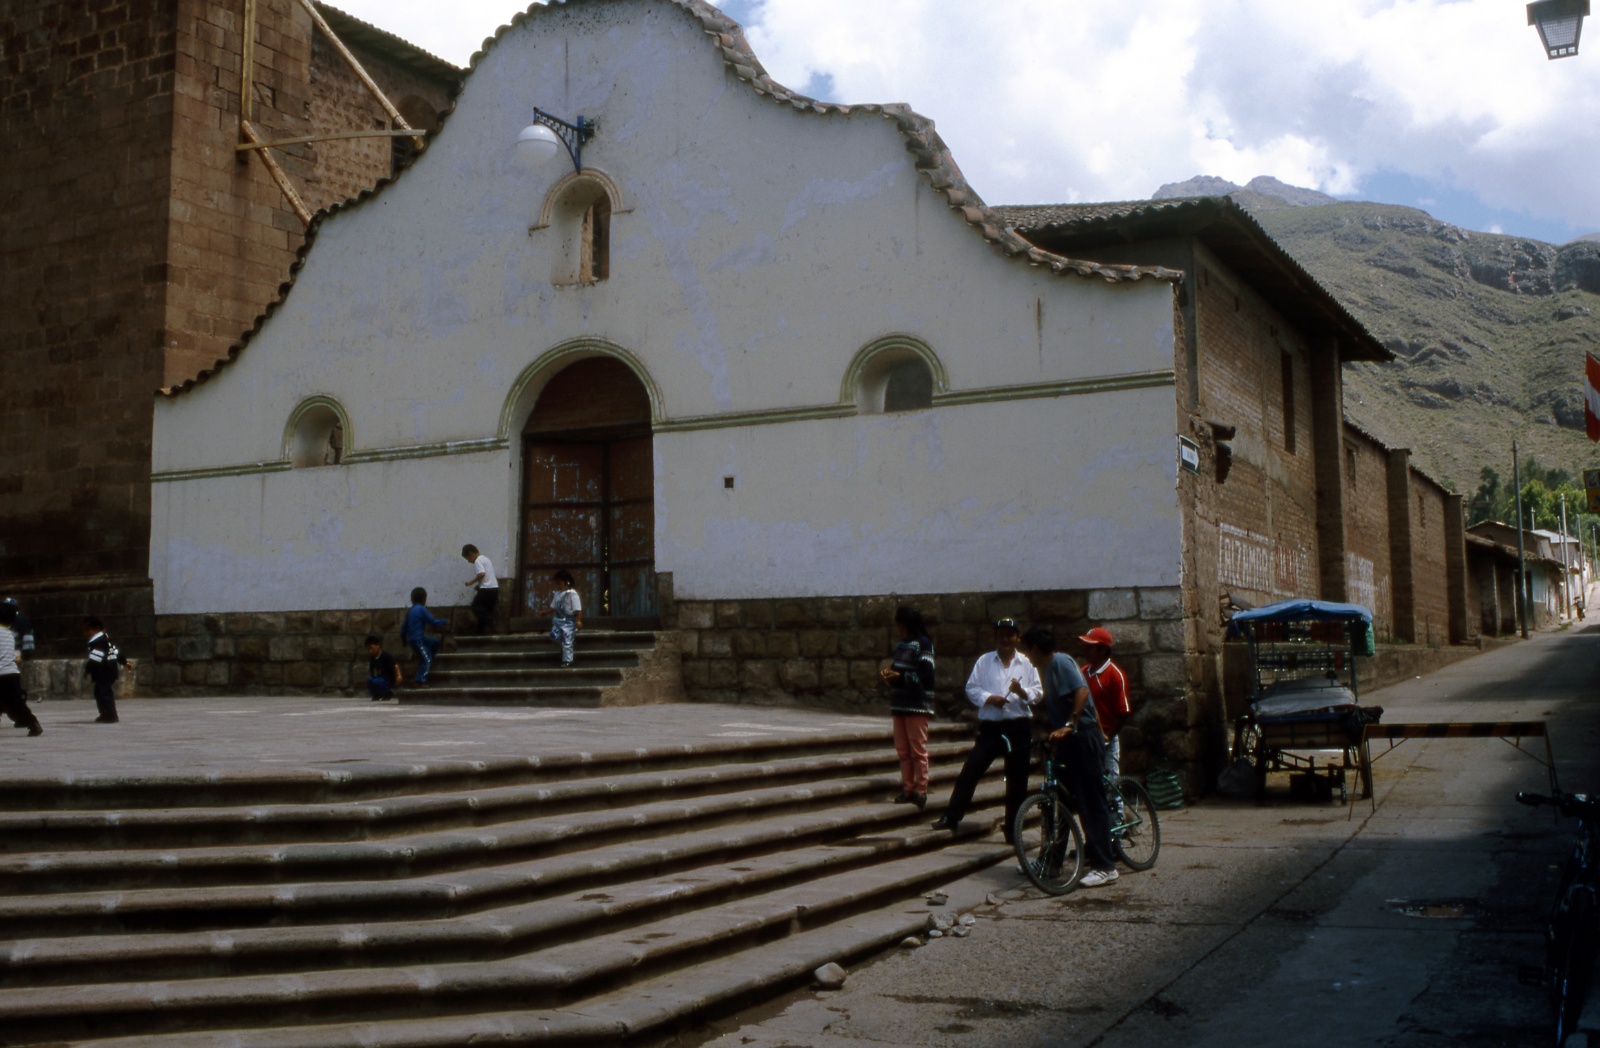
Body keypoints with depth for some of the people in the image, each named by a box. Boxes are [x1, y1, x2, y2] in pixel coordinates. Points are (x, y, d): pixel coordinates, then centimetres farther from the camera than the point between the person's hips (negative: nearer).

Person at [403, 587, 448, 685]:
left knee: (436, 642, 20)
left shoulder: (410, 610, 13)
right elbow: (433, 622, -12)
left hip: (411, 639, 9)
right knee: (427, 659, -5)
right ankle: (420, 679, -13)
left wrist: (403, 638, 27)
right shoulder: (422, 609, -12)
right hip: (418, 639, -9)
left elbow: (404, 626, 18)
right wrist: (444, 622, 3)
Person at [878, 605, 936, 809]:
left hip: (917, 705, -8)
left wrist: (899, 676, -20)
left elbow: (925, 676, -17)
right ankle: (908, 788, 13)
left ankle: (921, 790, 0)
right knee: (903, 750, 8)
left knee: (918, 749, -4)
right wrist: (889, 672, 4)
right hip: (899, 703, 8)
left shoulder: (923, 644, -10)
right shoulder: (901, 644, 14)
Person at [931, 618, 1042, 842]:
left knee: (1017, 779, 5)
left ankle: (1012, 829, 14)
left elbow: (1037, 693, 4)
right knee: (970, 770, -10)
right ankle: (952, 817, -7)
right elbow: (971, 689, 4)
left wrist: (1022, 691, -16)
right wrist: (989, 698, -13)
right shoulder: (984, 661, 8)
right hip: (990, 726, 0)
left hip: (1019, 726, 1)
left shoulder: (1026, 664, 9)